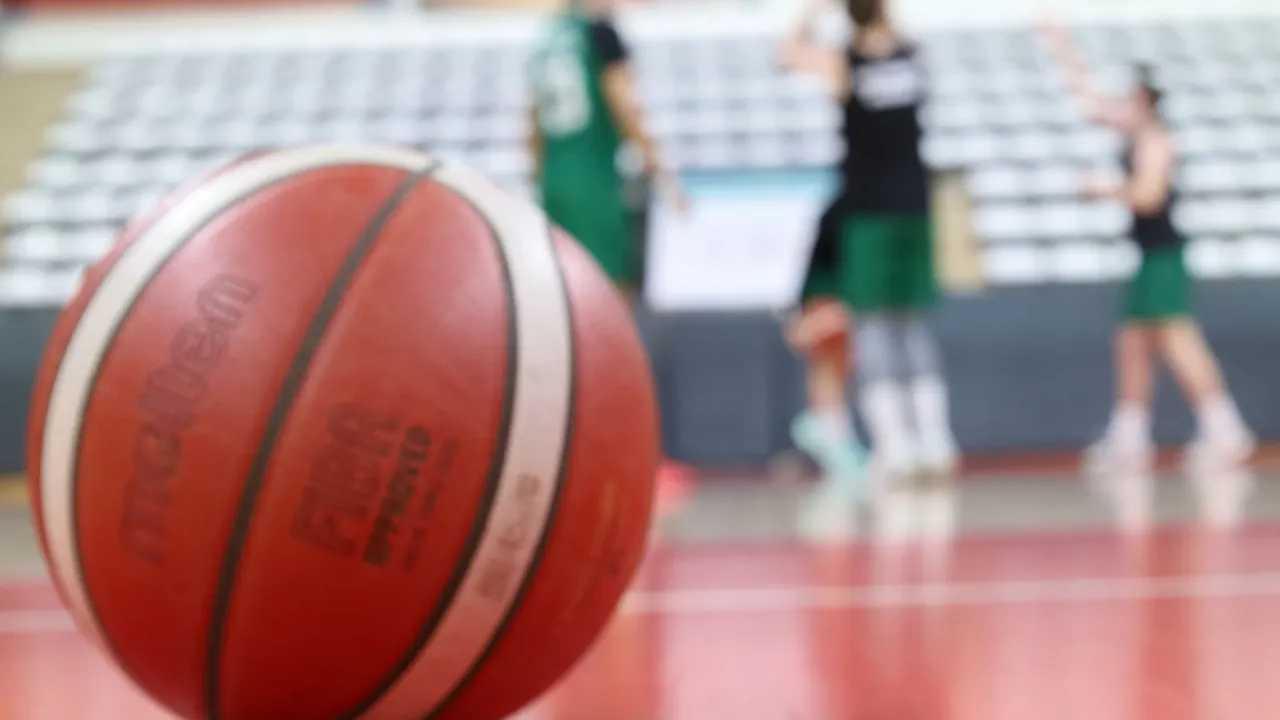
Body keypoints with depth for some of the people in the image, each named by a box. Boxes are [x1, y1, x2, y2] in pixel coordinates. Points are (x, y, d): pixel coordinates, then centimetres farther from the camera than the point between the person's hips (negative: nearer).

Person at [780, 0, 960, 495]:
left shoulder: (842, 64, -6)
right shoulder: (913, 56, 3)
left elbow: (790, 52, 12)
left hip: (866, 208, -3)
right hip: (913, 205, 4)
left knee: (873, 323, -2)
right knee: (914, 323, 10)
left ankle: (894, 446, -9)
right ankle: (935, 441, 5)